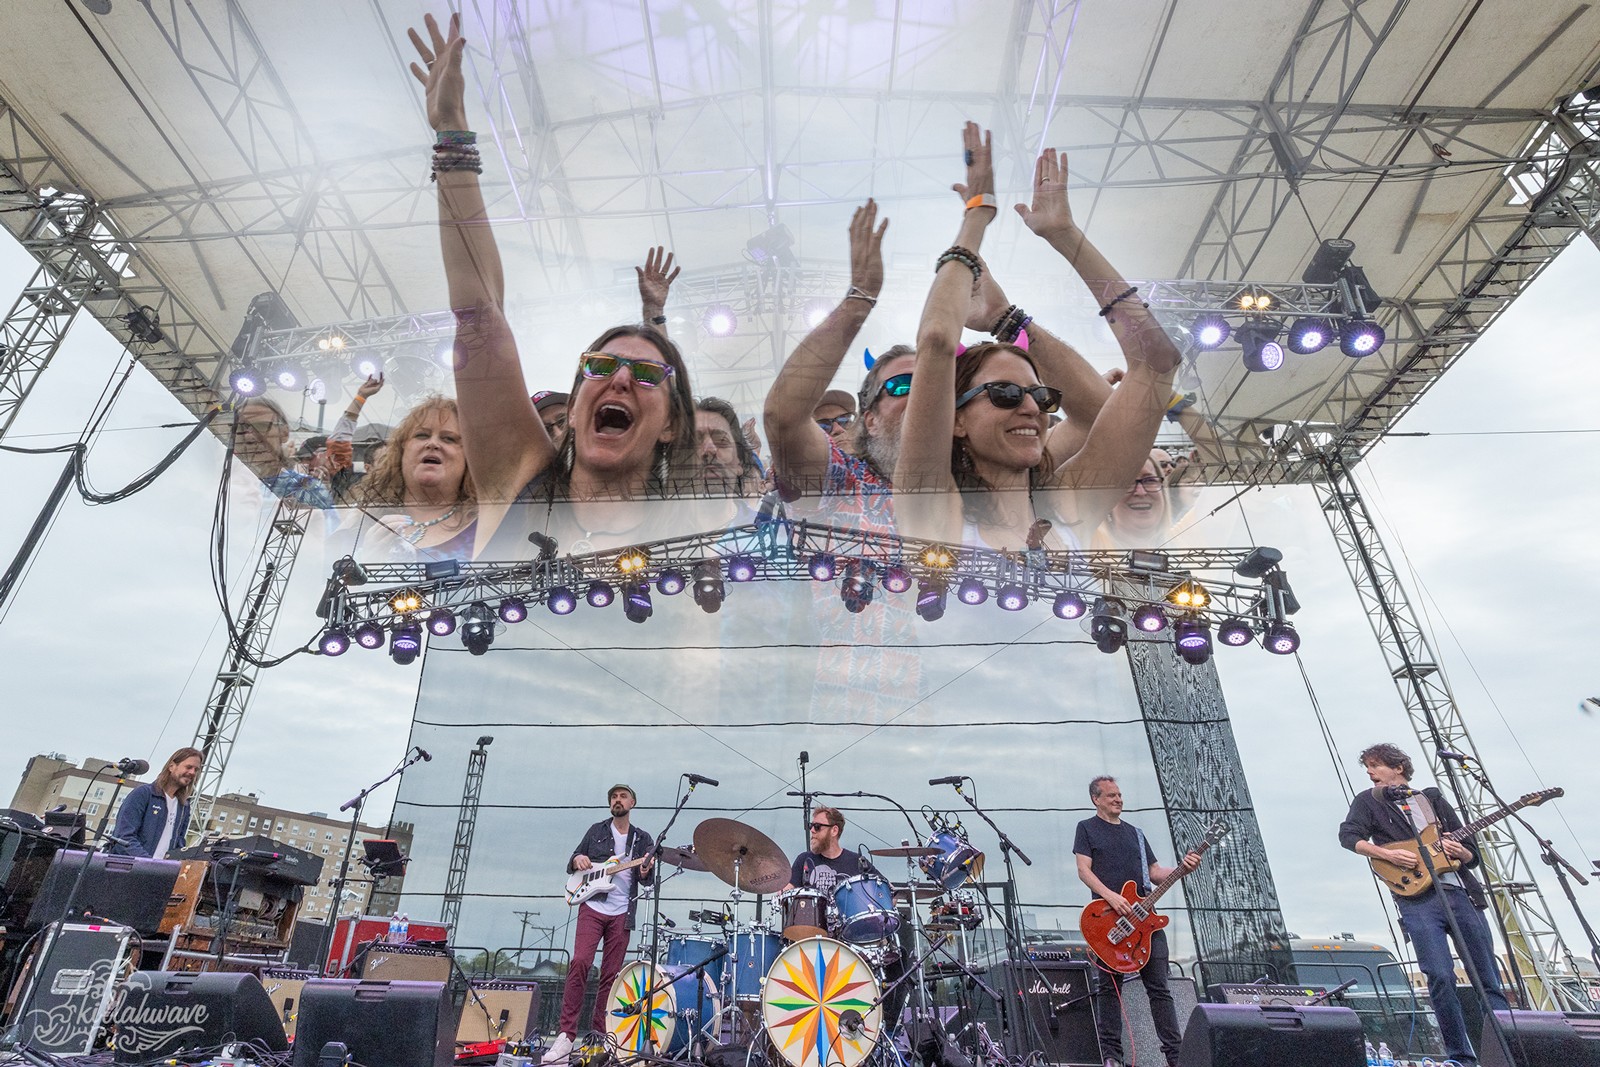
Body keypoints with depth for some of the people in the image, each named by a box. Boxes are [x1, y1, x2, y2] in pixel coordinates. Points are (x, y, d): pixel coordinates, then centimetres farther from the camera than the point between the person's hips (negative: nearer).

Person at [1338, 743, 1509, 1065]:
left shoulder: (1433, 799, 18)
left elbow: (1473, 854, 19)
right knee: (1441, 977, -12)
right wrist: (1389, 854, -16)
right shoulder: (1368, 801, 10)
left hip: (1460, 893, 4)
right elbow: (1348, 835, -4)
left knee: (1490, 978, 4)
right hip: (1417, 898, -3)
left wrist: (1461, 852, -3)